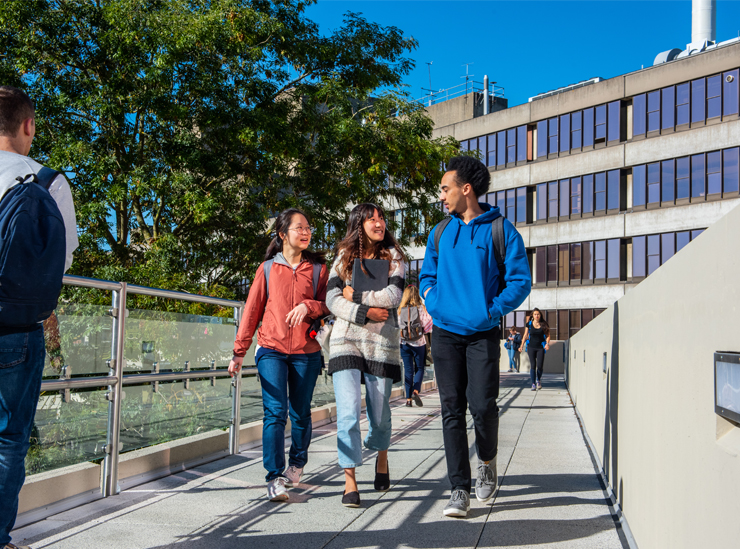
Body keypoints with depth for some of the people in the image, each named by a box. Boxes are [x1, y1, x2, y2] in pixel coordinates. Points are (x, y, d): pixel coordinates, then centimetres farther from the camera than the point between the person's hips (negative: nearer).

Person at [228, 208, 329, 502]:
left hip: (306, 351, 1)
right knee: (275, 412, -11)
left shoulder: (318, 268, 8)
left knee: (300, 413, 9)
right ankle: (275, 478, -10)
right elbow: (252, 310, 9)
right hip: (272, 349, -1)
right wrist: (239, 351, 7)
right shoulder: (268, 268, 7)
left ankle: (297, 463, 32)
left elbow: (328, 305, 4)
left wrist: (309, 305, -17)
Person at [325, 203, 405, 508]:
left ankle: (381, 458, 39)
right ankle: (350, 482, -5)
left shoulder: (393, 256, 6)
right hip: (346, 340, 0)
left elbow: (393, 296, -9)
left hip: (382, 342, 0)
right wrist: (365, 313, -13)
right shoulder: (343, 256, 9)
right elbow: (332, 299, -1)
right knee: (348, 411, -11)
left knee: (379, 411, 8)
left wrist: (355, 294, -7)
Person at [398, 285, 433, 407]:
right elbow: (428, 325, -5)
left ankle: (408, 398, 5)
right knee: (419, 368, 11)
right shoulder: (420, 308, -7)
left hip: (404, 343, 2)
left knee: (408, 370, 8)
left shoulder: (400, 310, -2)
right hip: (419, 343, -2)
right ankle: (416, 391, -11)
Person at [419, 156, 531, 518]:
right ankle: (460, 489, 5)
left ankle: (487, 461, 24)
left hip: (483, 334, -3)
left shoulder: (500, 230, -1)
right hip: (445, 332, 4)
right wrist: (435, 304, 2)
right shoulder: (440, 233, 13)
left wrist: (492, 311, -13)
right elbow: (427, 276, 21)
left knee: (482, 404, -8)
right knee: (451, 409, 0)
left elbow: (520, 281, -3)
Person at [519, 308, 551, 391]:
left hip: (540, 347, 0)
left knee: (540, 366, -5)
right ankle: (533, 384, 3)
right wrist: (522, 345, 3)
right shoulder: (529, 324, 4)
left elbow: (548, 335, 7)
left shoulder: (544, 324, 2)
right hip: (531, 347, 0)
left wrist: (547, 343, -10)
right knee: (533, 365, -4)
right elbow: (525, 335, 10)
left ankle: (538, 380, 23)